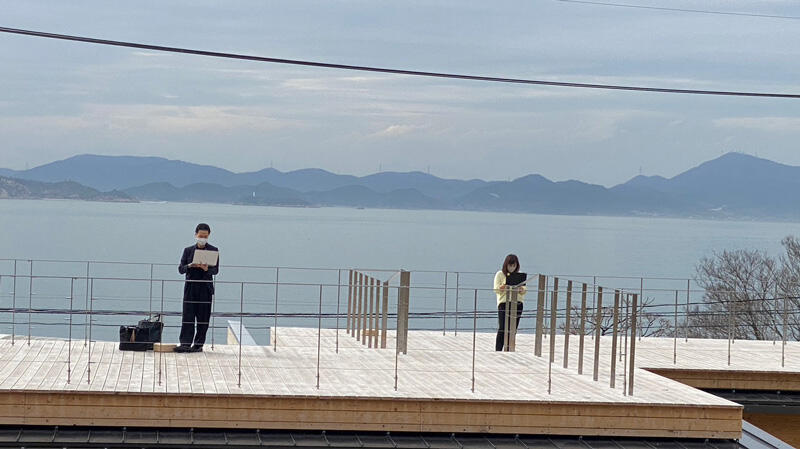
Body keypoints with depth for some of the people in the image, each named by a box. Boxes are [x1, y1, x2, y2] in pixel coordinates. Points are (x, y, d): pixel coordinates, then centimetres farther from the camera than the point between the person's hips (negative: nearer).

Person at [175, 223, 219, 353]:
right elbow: (181, 269, 4)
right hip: (190, 287, 1)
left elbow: (215, 270, -3)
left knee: (203, 317, 1)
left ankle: (198, 344, 7)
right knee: (187, 316, -4)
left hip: (205, 288, -1)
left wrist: (206, 269, -24)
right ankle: (185, 343, -6)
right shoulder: (188, 250, 9)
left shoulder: (213, 250, 4)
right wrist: (190, 266, -16)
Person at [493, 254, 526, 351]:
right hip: (504, 303, -4)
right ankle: (498, 351, -10)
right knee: (502, 329, -11)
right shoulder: (500, 274, 3)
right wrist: (505, 285, -20)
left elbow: (524, 291, 10)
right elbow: (496, 290, -3)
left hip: (517, 304, 4)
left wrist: (520, 289, -13)